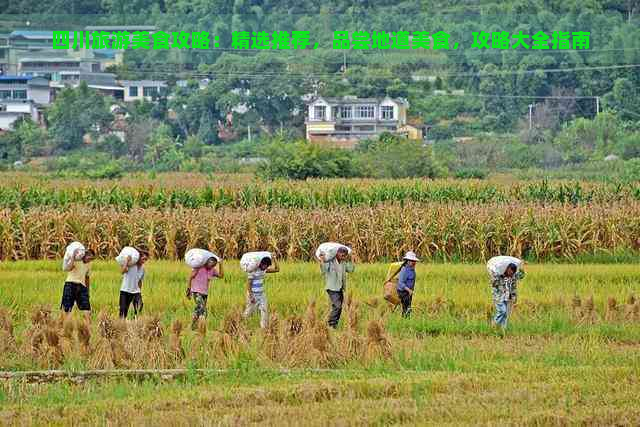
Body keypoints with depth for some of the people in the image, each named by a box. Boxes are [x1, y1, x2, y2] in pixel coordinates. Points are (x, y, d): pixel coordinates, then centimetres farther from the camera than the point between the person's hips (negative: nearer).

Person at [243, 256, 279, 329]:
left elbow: (277, 269, 9)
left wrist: (274, 259, -3)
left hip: (261, 295, 6)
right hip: (253, 295, -6)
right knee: (249, 312, 2)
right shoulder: (253, 271, -18)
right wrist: (251, 297, -21)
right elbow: (248, 284, -18)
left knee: (264, 311, -2)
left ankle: (264, 327, 1)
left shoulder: (264, 270, 3)